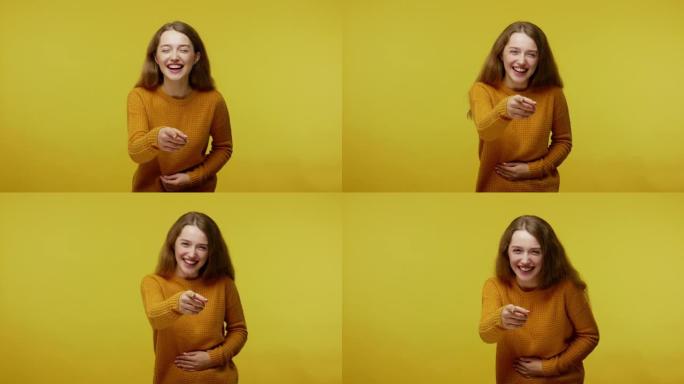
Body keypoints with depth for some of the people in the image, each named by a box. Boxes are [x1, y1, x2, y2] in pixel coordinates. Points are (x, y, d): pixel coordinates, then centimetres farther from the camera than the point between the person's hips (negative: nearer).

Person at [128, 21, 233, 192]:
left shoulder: (212, 100, -16)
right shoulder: (139, 97, -17)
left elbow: (223, 148, -2)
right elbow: (135, 152, -28)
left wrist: (192, 177, -14)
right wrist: (155, 139, -48)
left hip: (196, 191, 0)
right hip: (150, 190, 0)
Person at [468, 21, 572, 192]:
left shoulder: (552, 93, -10)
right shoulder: (482, 90, -14)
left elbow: (563, 141, 3)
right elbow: (485, 131, -32)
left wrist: (533, 169, -11)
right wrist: (504, 110, -52)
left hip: (540, 188, 1)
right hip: (495, 188, -1)